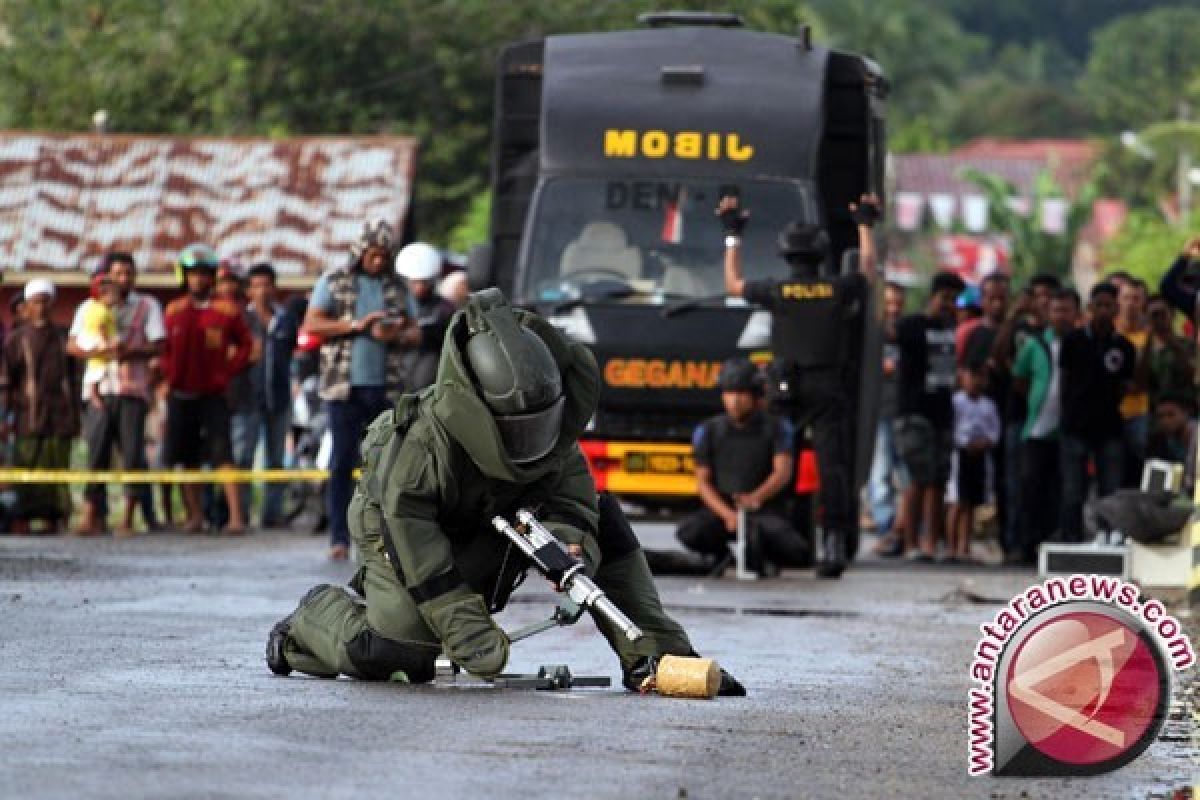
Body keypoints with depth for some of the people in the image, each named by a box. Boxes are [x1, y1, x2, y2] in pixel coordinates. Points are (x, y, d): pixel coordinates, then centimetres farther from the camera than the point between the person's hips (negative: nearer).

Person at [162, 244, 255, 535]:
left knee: (221, 454, -13)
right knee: (187, 458, 8)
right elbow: (164, 349, 18)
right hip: (181, 395, 4)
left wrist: (227, 372, -3)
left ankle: (236, 516, -17)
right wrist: (169, 372, 4)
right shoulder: (174, 311, 7)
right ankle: (194, 516, 15)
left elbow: (245, 344, 6)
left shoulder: (226, 311, -2)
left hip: (213, 394, -4)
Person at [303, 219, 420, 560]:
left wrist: (397, 336, -10)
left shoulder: (397, 287, 13)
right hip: (346, 386, -2)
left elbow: (415, 334, 13)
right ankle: (339, 538, -1)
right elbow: (312, 324, -3)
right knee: (342, 463, -2)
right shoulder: (333, 281, 5)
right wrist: (355, 325, -13)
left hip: (387, 387, 2)